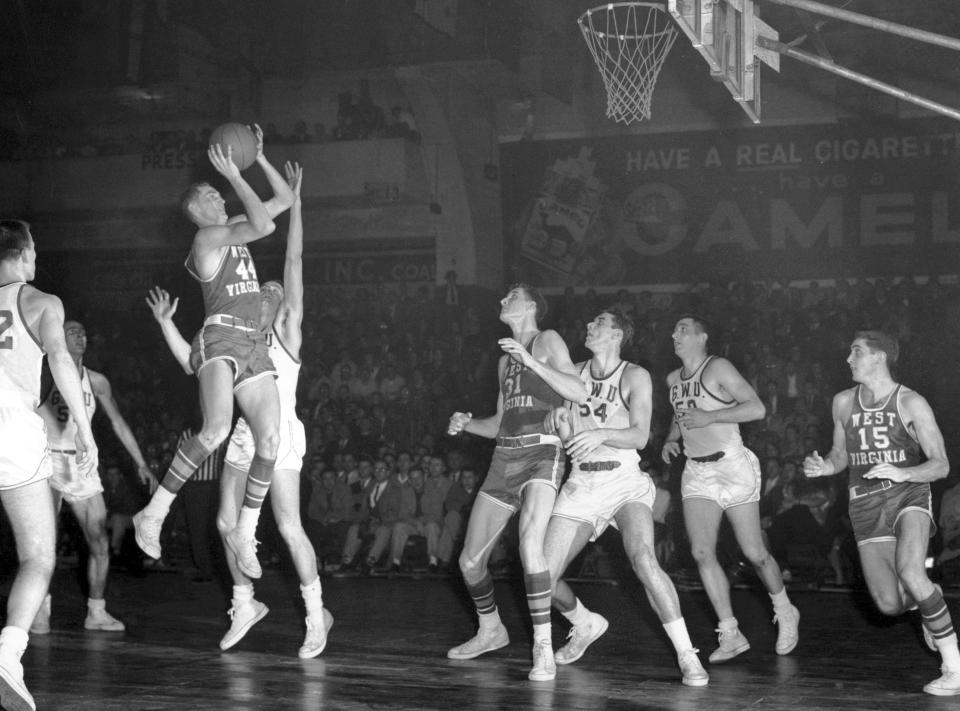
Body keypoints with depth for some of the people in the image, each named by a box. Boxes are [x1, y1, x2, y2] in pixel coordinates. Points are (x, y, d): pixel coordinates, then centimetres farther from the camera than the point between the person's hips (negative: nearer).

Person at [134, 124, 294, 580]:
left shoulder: (233, 231, 22)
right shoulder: (207, 236, -2)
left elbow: (285, 200, 27)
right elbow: (263, 225, -17)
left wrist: (260, 158, 18)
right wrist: (235, 177, -10)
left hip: (254, 345, 8)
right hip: (220, 339, -8)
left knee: (270, 440, -6)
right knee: (217, 429, -30)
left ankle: (245, 533, 6)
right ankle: (153, 513, -20)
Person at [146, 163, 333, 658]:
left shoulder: (286, 334, 0)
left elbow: (294, 261, -6)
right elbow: (192, 364, 19)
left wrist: (294, 199, -11)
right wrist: (165, 322, 15)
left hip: (280, 433, -7)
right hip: (243, 436, 7)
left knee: (289, 527, -11)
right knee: (227, 522, 4)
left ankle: (316, 614, 1)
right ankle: (245, 605, 21)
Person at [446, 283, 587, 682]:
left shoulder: (547, 342, 1)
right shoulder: (505, 360, 22)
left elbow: (579, 394, -13)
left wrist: (531, 361, -20)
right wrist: (467, 424, 8)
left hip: (542, 455, -8)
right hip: (504, 458, 8)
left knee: (530, 544, -31)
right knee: (470, 561, 8)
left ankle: (543, 648, -26)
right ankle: (490, 631, 33)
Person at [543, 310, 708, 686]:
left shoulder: (635, 376, -3)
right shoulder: (574, 373, 10)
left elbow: (640, 436, -12)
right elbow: (566, 439, 11)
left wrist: (601, 434, -29)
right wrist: (561, 425, -12)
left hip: (624, 481, -5)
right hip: (581, 483, 5)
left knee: (644, 561, -29)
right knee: (543, 579, 0)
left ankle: (687, 656, -20)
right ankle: (586, 625, 32)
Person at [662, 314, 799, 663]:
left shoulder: (719, 369, -10)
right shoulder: (673, 379, 12)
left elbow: (757, 409, -19)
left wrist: (709, 417, -23)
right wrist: (671, 439, 10)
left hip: (732, 465, -6)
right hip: (696, 471, 6)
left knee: (754, 553, -1)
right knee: (701, 553, -10)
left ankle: (786, 614, 25)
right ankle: (730, 634, -5)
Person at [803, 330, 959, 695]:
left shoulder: (911, 403, -6)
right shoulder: (844, 402, 8)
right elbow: (841, 455, 21)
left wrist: (902, 473, -28)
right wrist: (824, 467, -2)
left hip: (908, 495, -4)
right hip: (866, 506, 4)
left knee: (909, 572, -31)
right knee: (889, 604, -6)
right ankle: (926, 598, 33)